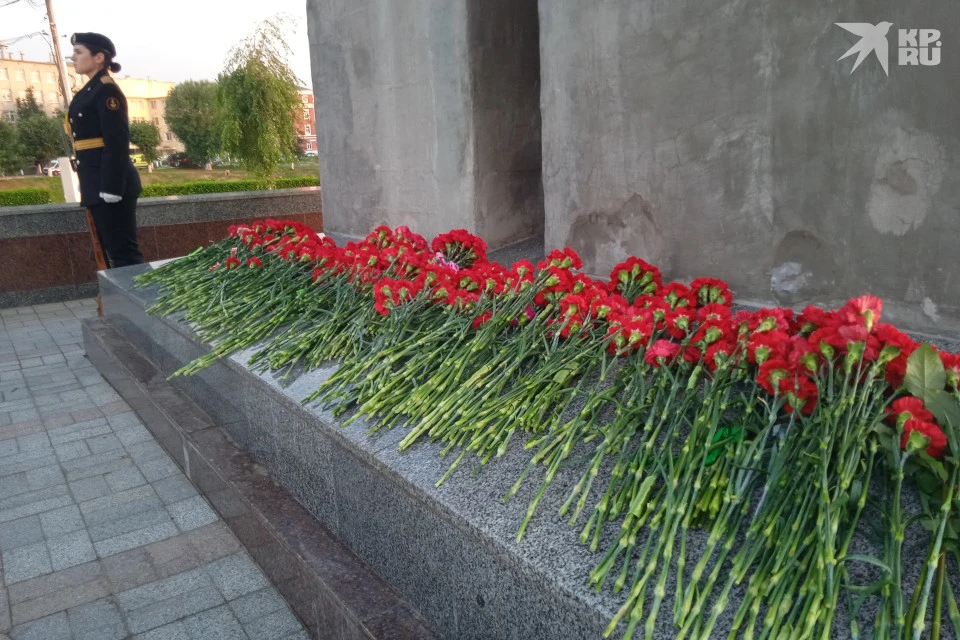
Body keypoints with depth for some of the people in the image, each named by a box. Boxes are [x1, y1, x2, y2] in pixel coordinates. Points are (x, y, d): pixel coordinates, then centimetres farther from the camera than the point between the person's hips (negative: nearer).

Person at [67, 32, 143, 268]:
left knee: (123, 252, -7)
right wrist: (90, 187, 21)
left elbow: (117, 143, -18)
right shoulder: (90, 91, 19)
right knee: (111, 250, 14)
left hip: (110, 183, -10)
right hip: (97, 184, 10)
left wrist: (111, 187, -23)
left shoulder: (106, 90, -11)